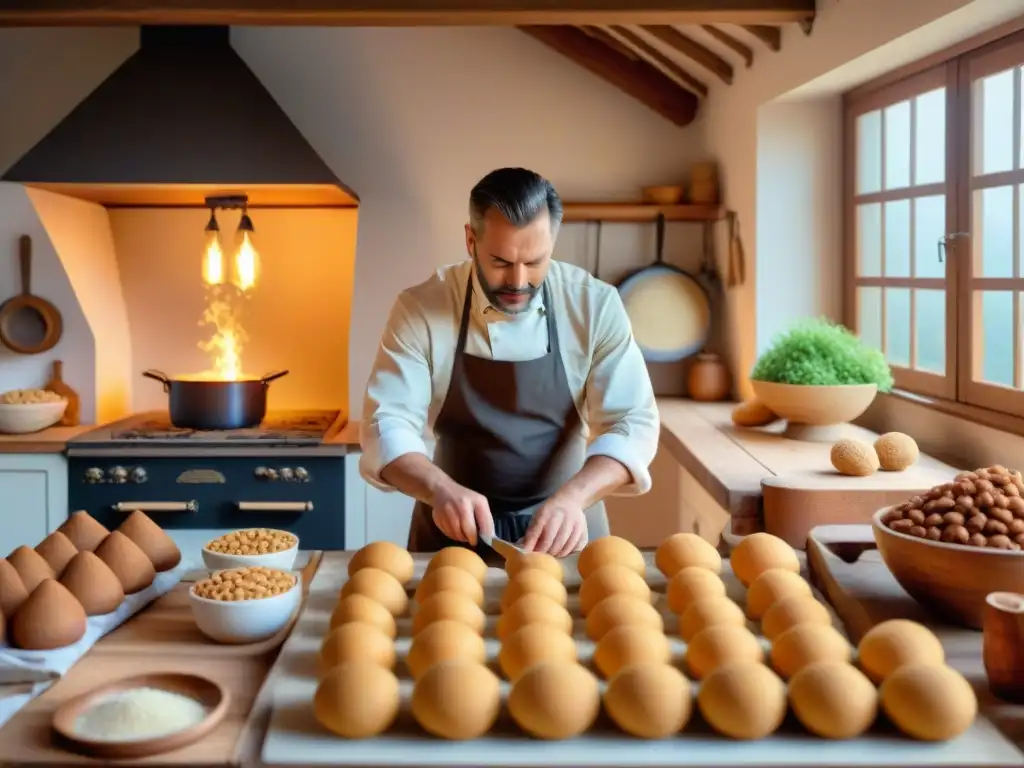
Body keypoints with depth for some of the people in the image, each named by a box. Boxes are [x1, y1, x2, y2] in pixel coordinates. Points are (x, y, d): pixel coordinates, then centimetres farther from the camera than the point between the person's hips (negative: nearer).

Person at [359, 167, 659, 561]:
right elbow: (387, 424, -13)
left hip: (564, 524, 0)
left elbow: (632, 422, -12)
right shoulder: (420, 308, -11)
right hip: (456, 525, 1)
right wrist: (440, 490, -32)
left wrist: (573, 496, -29)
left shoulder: (595, 305, -10)